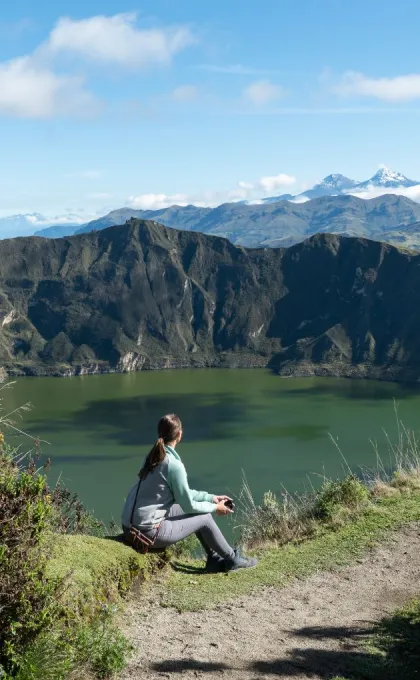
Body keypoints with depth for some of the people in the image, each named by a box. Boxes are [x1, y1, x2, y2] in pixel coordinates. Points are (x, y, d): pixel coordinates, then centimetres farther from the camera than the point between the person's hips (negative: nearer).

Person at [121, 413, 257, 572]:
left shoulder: (153, 457, 8)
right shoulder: (174, 465, -19)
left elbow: (183, 493, 18)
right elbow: (188, 505, -10)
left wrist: (211, 498, 19)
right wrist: (215, 508, 7)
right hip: (148, 532, -8)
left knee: (199, 511, 19)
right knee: (205, 518, 6)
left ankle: (214, 558, 29)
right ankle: (232, 559, 25)